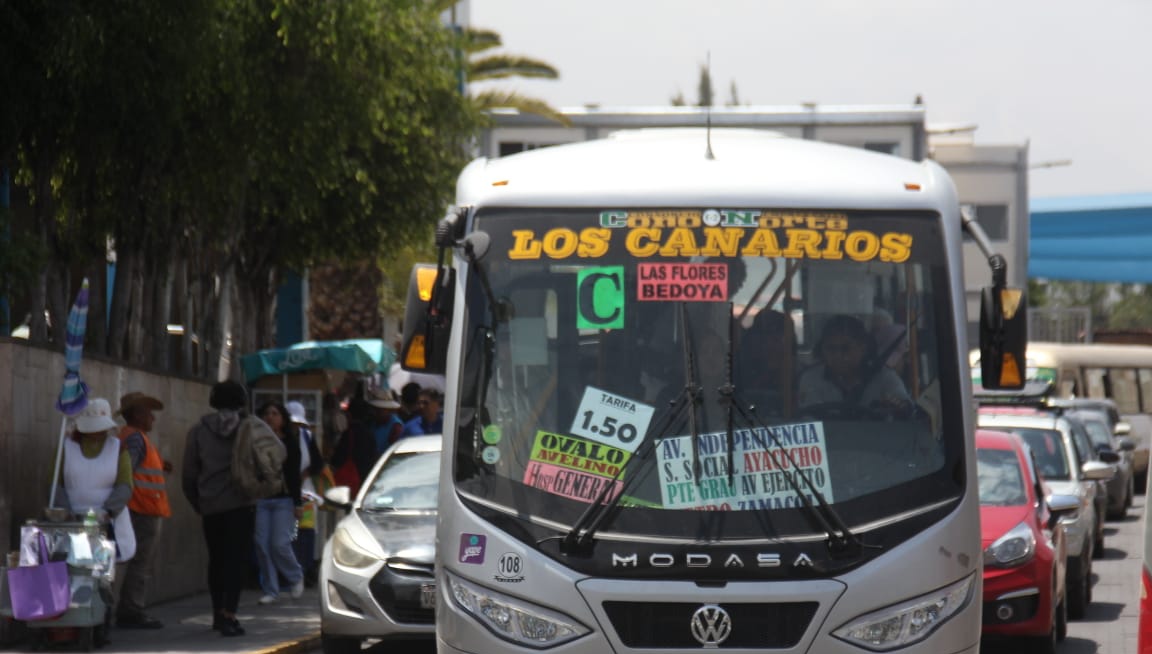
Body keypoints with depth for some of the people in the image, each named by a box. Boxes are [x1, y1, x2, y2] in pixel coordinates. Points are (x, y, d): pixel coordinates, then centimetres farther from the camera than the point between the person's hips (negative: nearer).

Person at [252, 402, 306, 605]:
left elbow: (295, 474, 0)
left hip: (283, 499, -3)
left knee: (279, 544, -11)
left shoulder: (290, 443, 2)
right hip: (260, 500, 3)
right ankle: (270, 590, 7)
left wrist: (298, 503, -4)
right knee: (262, 545, -2)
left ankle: (296, 577, 16)